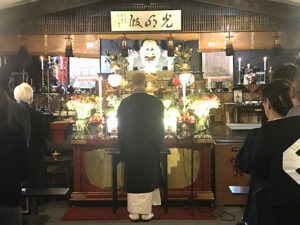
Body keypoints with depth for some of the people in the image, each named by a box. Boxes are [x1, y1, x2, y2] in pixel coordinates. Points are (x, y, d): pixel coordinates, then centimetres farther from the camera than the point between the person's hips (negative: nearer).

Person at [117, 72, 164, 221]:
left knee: (132, 180, 10)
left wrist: (123, 150, 10)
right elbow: (160, 127, -3)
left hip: (130, 149, 1)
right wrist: (157, 146, 8)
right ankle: (146, 212, 17)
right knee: (148, 179, 10)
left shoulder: (124, 103, -5)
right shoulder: (156, 103, -8)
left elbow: (120, 128, 1)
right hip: (150, 148, -1)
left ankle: (134, 213, 16)